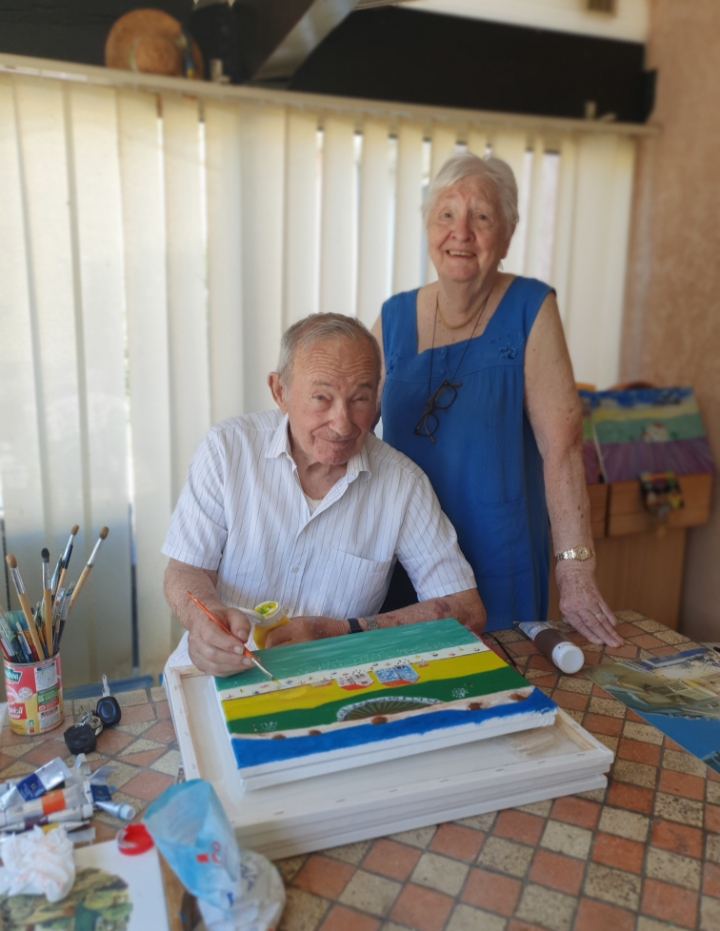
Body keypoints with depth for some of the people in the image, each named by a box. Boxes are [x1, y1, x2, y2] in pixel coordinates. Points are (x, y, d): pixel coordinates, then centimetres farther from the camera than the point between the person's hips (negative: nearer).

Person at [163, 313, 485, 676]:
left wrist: (338, 633, -16)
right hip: (218, 674, 1)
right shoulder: (227, 448, -8)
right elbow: (185, 570, -3)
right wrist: (204, 618, -27)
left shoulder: (403, 483, -9)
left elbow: (466, 610, -8)